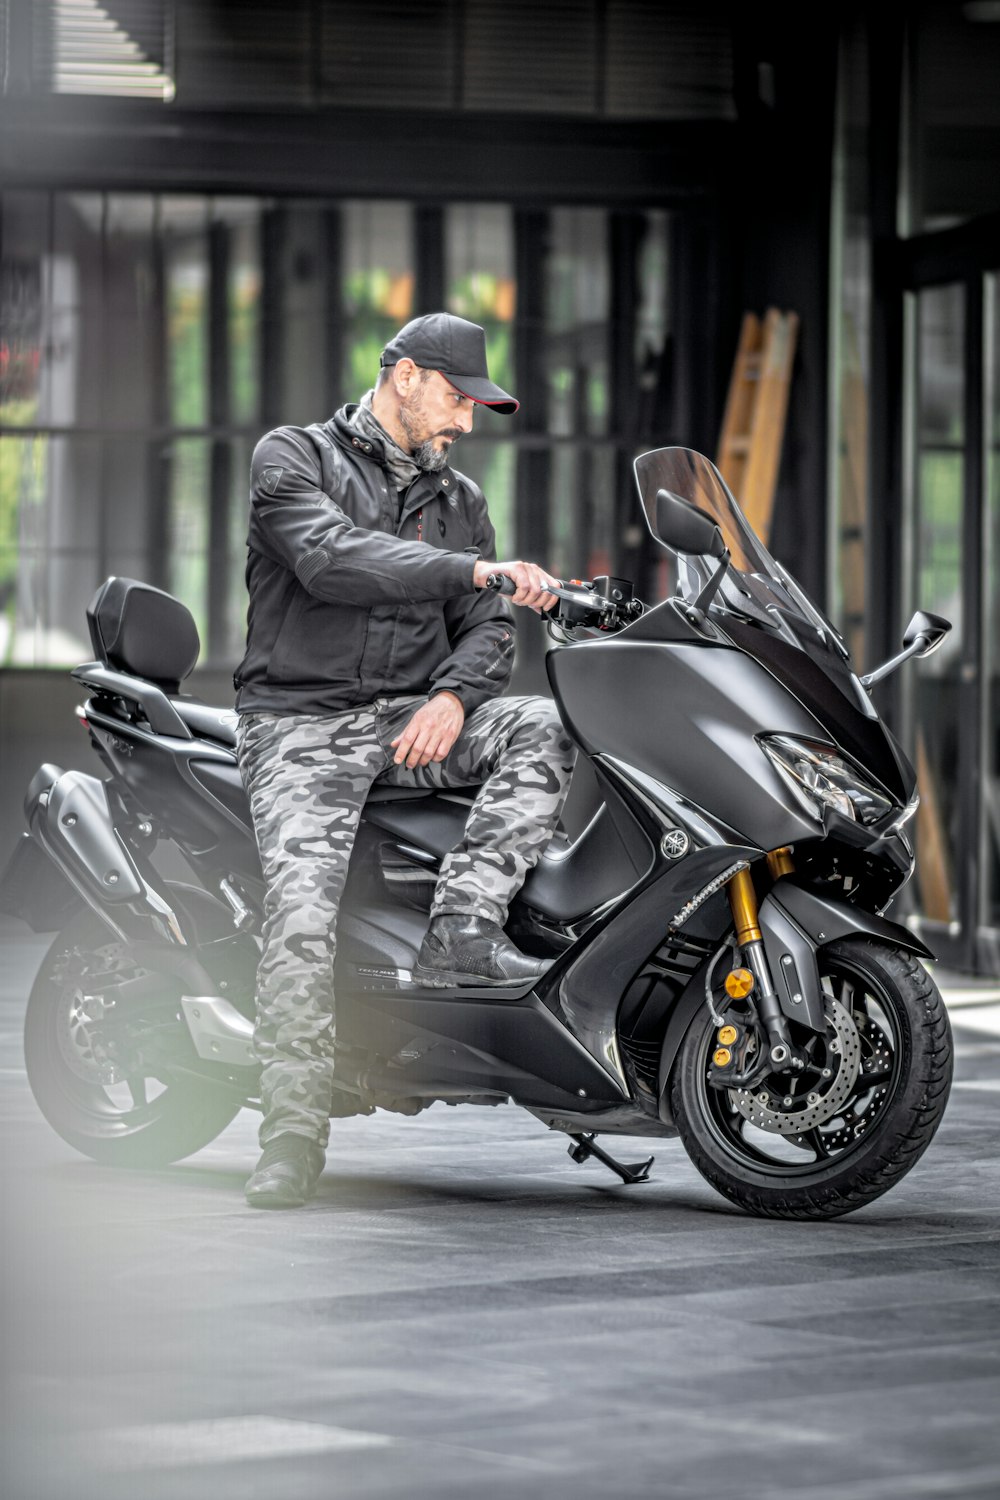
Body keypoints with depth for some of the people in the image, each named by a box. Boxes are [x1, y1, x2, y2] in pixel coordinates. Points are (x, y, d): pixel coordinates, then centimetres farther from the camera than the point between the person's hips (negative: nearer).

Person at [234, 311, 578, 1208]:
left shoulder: (459, 502, 19)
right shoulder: (293, 458, 0)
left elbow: (489, 628, 10)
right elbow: (329, 559, -20)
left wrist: (454, 695, -13)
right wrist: (478, 570, -27)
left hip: (412, 717, 5)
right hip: (302, 724, -5)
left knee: (548, 728, -23)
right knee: (302, 915, -24)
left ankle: (461, 926, -30)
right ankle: (292, 1137, -19)